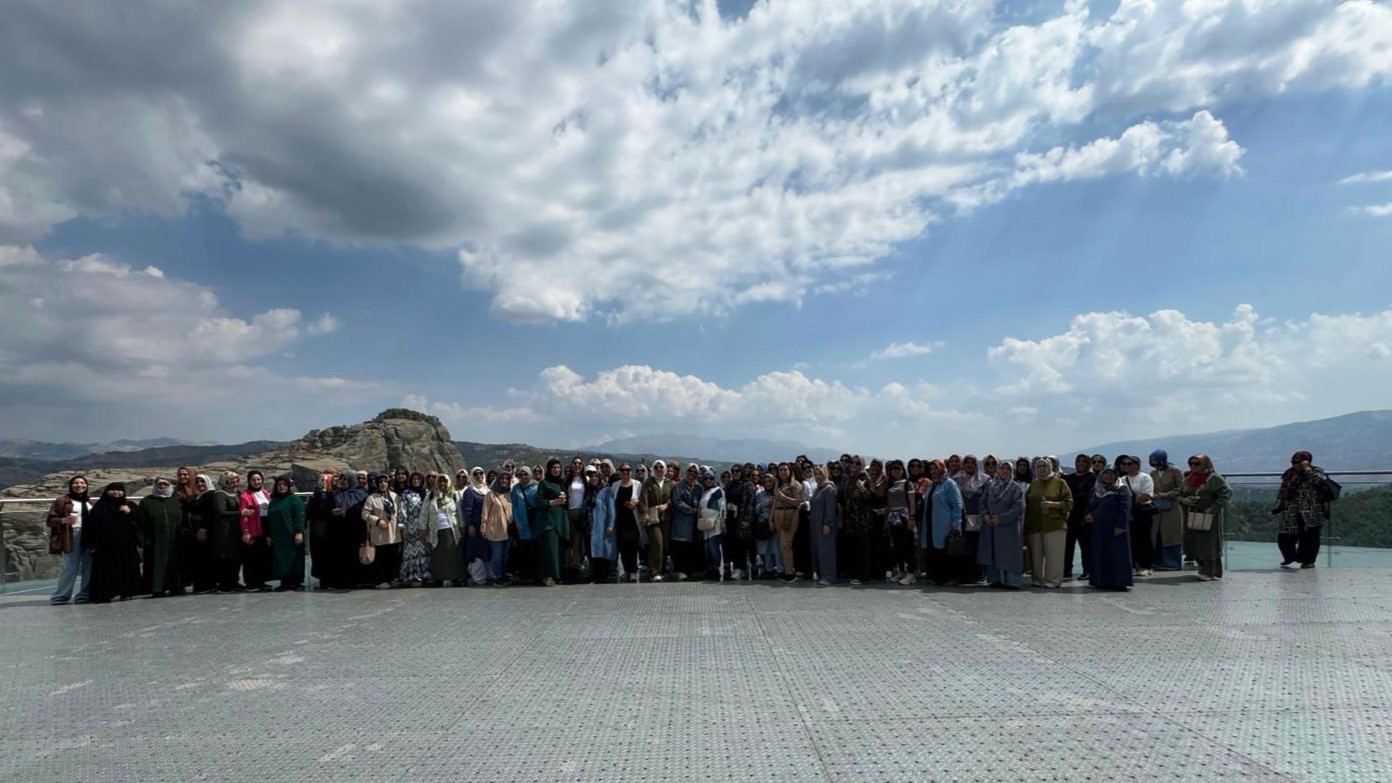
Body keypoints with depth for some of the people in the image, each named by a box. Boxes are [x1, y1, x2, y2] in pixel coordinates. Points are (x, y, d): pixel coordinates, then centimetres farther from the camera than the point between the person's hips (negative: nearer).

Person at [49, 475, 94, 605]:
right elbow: (51, 520, -2)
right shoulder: (62, 501, 3)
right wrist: (64, 520, -20)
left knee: (88, 568, 3)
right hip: (72, 537, -4)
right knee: (70, 567, -7)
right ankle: (60, 596, 2)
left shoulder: (90, 502, 18)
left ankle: (84, 594, 10)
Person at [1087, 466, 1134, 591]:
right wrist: (1089, 515, 0)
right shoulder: (1095, 490, 14)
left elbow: (1124, 509, -10)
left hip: (1115, 528, -6)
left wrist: (1120, 525, -18)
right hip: (1098, 528, 6)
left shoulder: (1122, 489, -2)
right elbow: (1089, 506, 21)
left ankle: (1119, 581, -2)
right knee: (1100, 555, 8)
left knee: (1118, 554, -5)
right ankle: (1102, 581, 14)